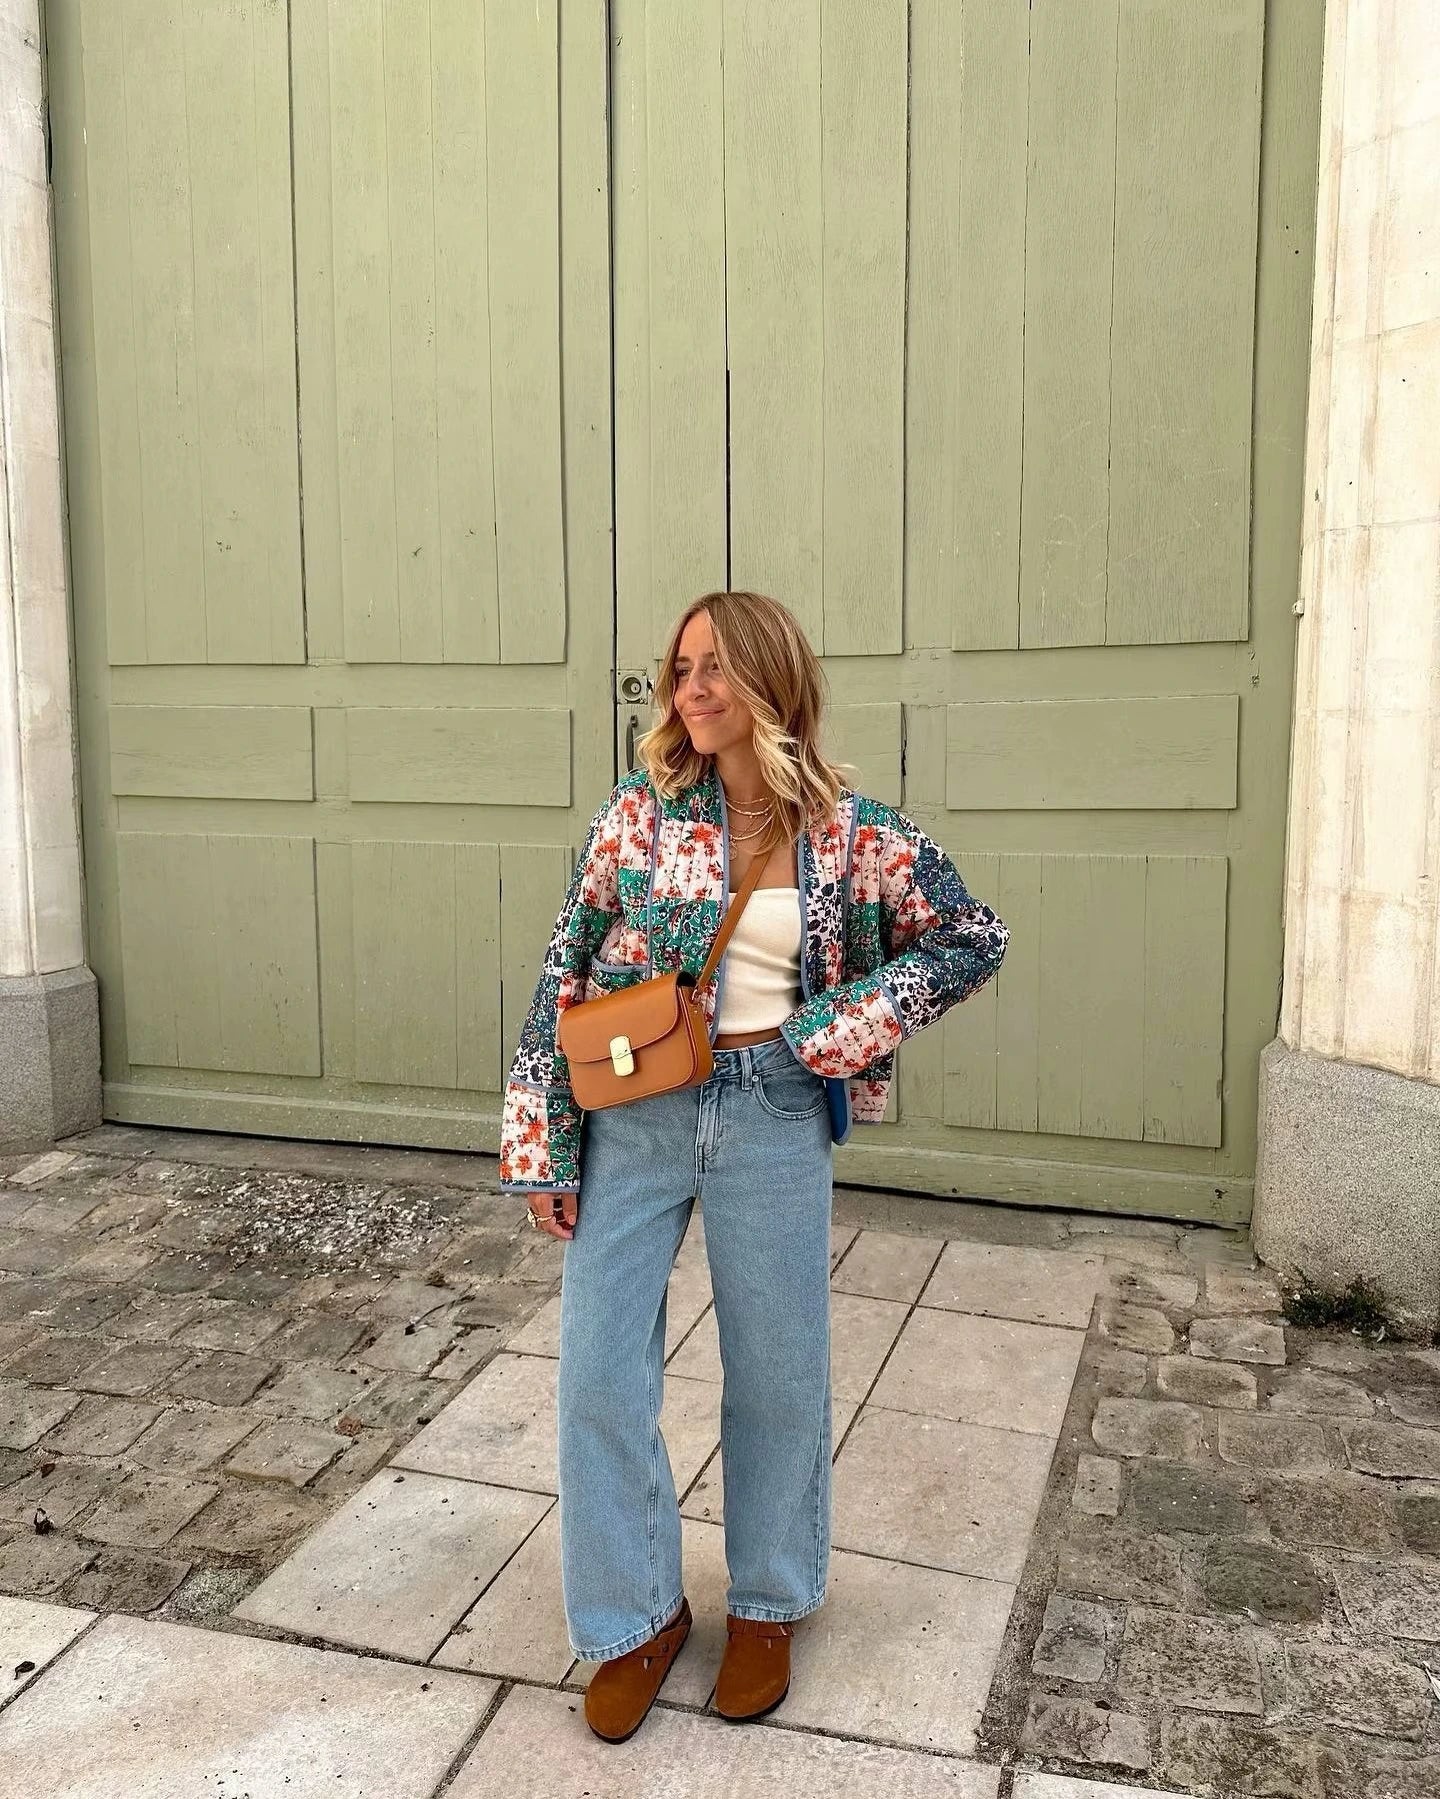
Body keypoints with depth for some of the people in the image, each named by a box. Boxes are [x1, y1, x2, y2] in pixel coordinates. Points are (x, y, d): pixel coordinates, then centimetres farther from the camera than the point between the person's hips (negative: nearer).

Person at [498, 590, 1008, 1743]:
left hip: (773, 1117, 0)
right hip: (633, 1114, 1)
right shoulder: (641, 813, -3)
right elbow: (566, 978, -1)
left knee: (778, 1370, 12)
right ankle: (634, 1617, 27)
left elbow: (975, 940, 5)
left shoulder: (851, 832, -3)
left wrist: (843, 1028, -6)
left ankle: (768, 1604, 37)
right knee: (600, 1374, 3)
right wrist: (542, 1150, -4)